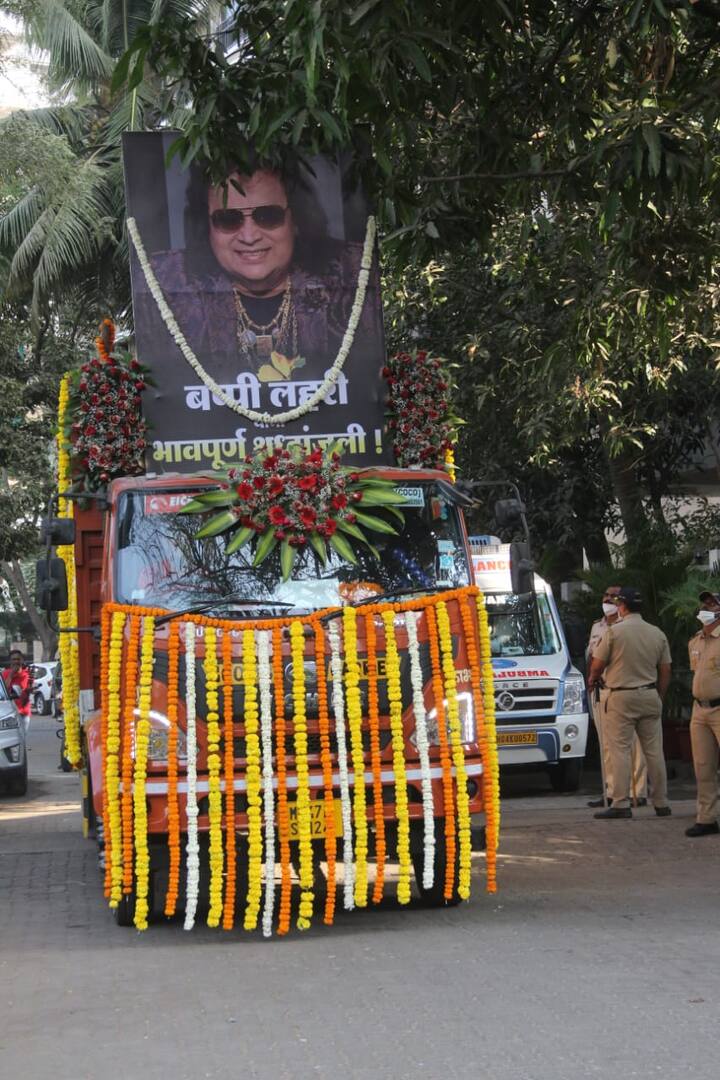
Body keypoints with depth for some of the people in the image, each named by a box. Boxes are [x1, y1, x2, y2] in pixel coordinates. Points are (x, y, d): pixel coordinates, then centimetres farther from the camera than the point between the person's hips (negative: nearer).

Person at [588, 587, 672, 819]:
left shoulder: (614, 631, -9)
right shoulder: (657, 634, 6)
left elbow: (597, 665, -4)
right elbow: (665, 672, 10)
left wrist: (592, 679, 18)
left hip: (621, 697, -5)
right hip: (650, 696, 5)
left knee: (620, 750, -3)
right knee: (654, 751, 8)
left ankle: (621, 804, -7)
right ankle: (661, 804, 12)